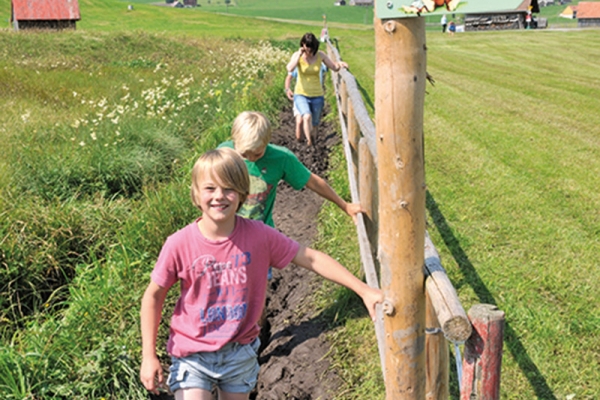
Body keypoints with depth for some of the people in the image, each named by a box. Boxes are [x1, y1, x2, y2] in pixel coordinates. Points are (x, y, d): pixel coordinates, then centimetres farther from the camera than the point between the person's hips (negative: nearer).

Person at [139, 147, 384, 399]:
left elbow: (311, 259, -7)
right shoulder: (179, 244, -16)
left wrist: (364, 290, -11)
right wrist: (148, 356, -7)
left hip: (240, 352, 2)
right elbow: (154, 296, -5)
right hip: (192, 354, -2)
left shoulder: (260, 236, -13)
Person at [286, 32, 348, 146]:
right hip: (301, 94, -3)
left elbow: (335, 67, 5)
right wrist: (299, 55, -24)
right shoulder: (297, 55, -7)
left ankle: (312, 142, 35)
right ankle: (309, 144, -24)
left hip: (317, 95, 3)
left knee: (314, 125, 13)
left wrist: (339, 64, -16)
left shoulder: (320, 55, -2)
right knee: (307, 117, -31)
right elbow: (290, 69, -25)